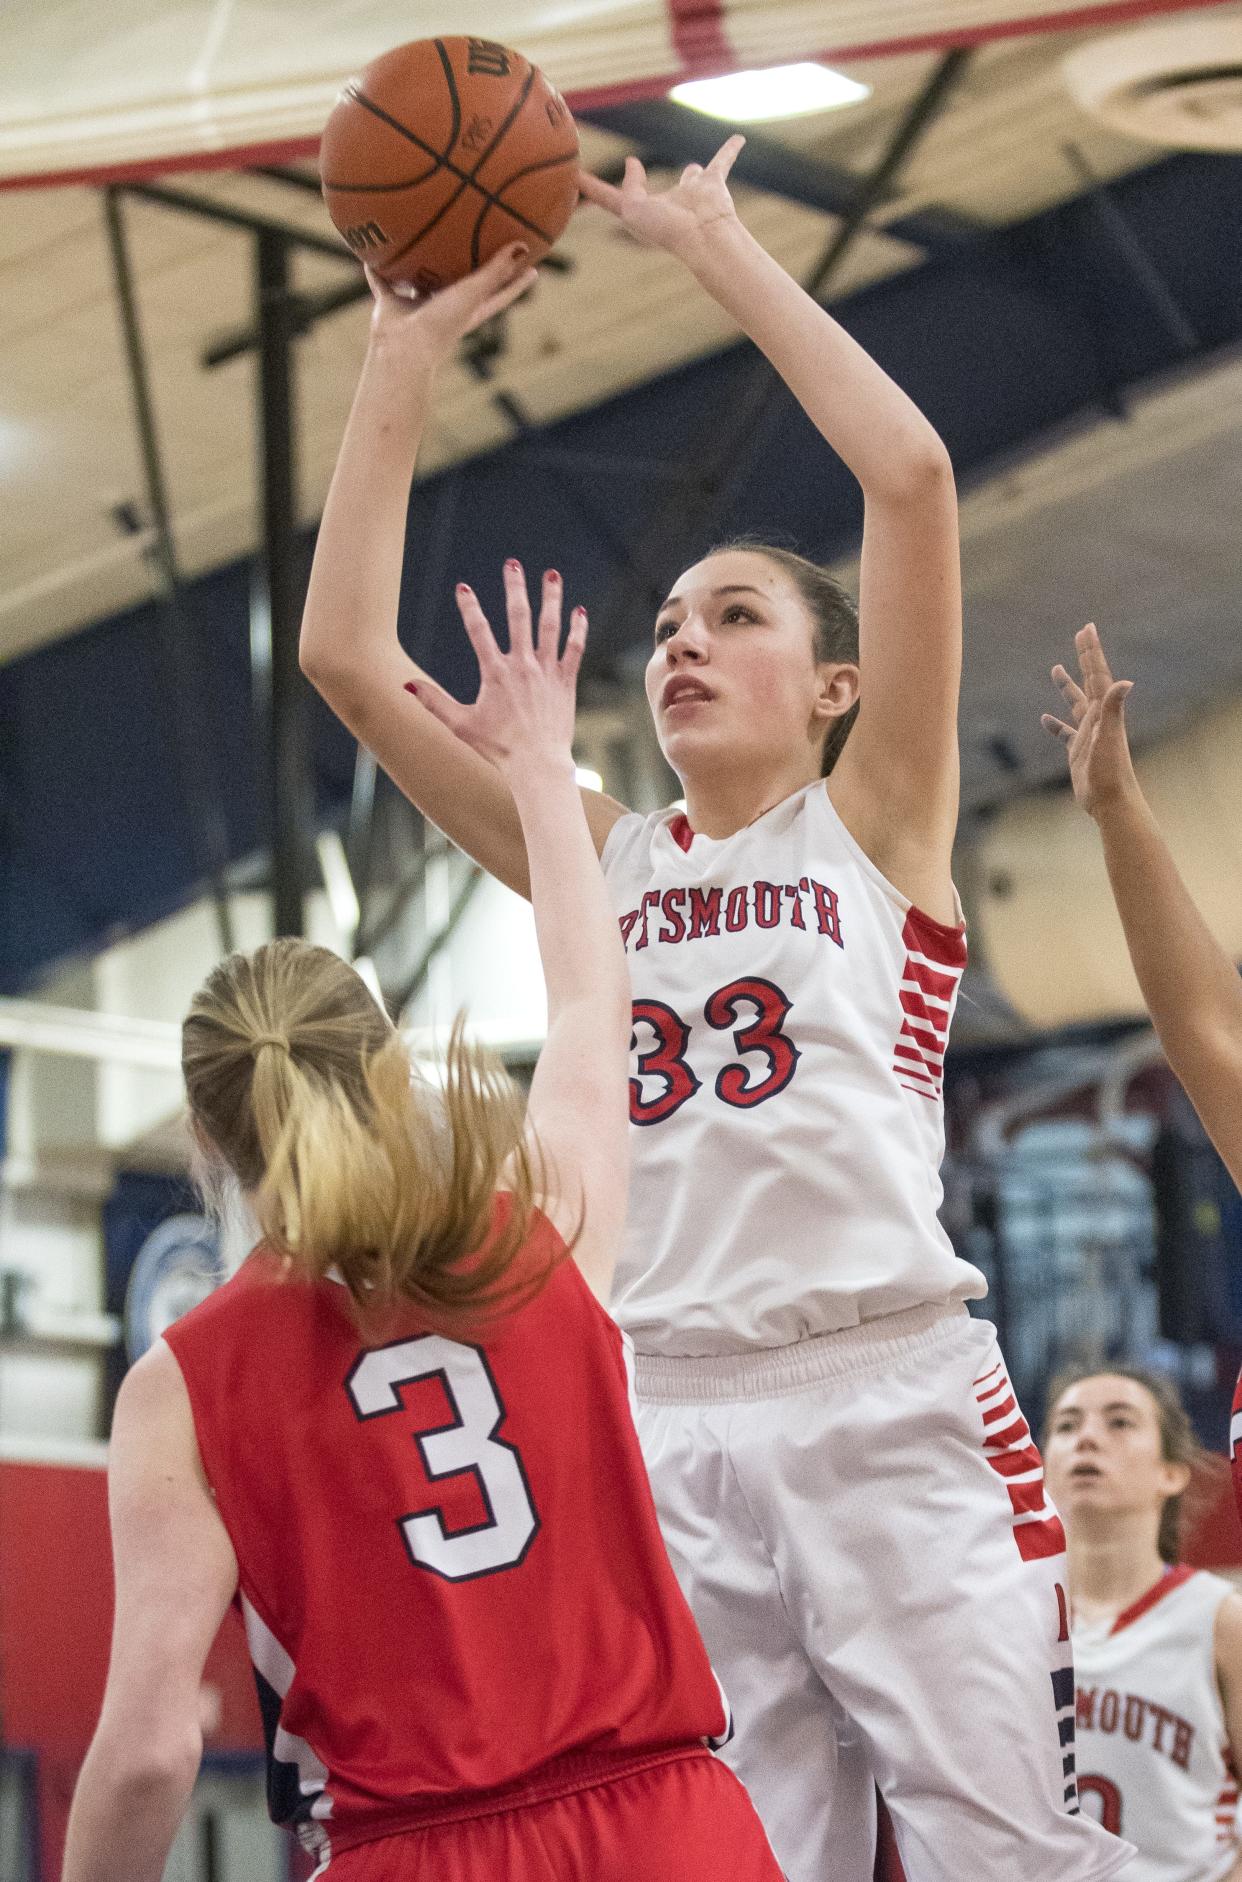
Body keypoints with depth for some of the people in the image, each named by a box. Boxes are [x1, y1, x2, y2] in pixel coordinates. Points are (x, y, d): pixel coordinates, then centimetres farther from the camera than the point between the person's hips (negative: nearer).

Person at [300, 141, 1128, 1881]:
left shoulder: (871, 822, 7)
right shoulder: (603, 863, 17)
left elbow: (914, 474, -5)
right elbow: (348, 658, 11)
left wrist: (717, 251, 1)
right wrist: (406, 353, 9)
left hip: (891, 1400, -4)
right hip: (671, 1426, 4)